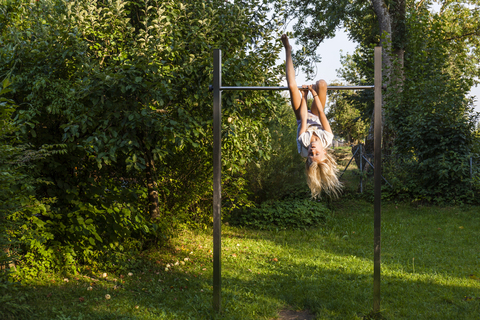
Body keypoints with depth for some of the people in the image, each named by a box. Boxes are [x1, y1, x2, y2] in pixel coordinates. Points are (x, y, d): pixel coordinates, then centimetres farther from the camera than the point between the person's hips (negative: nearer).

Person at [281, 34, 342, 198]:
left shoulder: (303, 144, -40)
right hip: (315, 117, 2)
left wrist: (303, 97, -20)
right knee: (321, 84, -23)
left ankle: (288, 50, -1)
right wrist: (314, 94, -22)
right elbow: (321, 114, -30)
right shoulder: (327, 139, -38)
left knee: (293, 87, -26)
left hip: (307, 117, -2)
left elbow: (304, 120, -32)